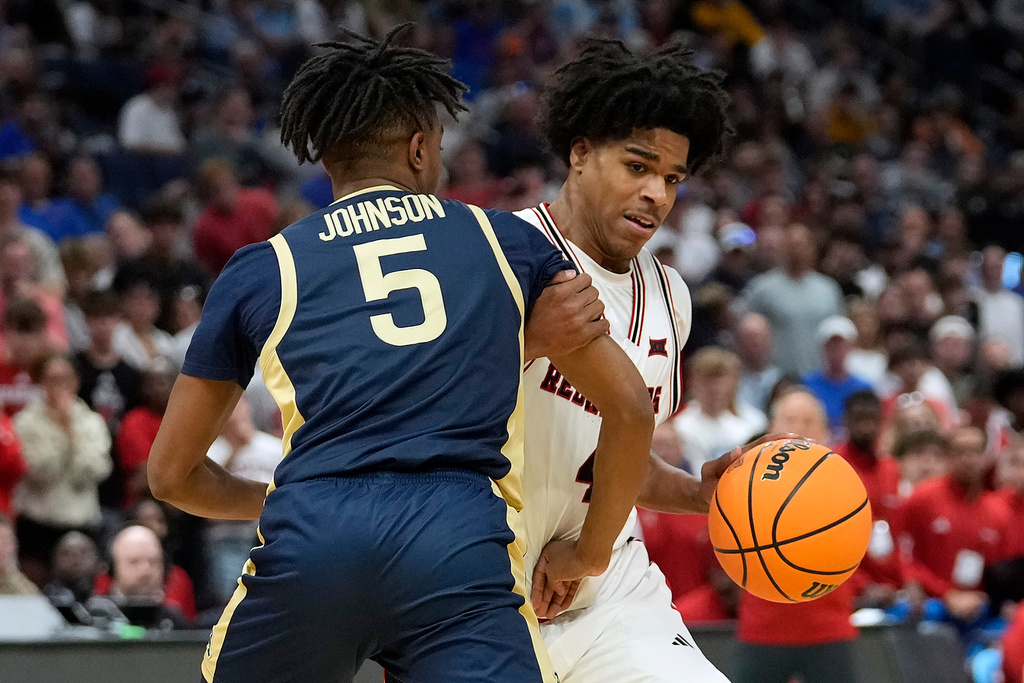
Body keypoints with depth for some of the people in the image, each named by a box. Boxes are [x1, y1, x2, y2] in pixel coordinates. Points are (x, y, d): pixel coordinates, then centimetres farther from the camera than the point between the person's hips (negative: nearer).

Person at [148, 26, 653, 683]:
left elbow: (172, 472, 25)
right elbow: (631, 407, 21)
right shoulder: (508, 240, 20)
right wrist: (588, 552, 33)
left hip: (308, 539, 2)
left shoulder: (262, 268, 21)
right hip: (460, 544, -1)